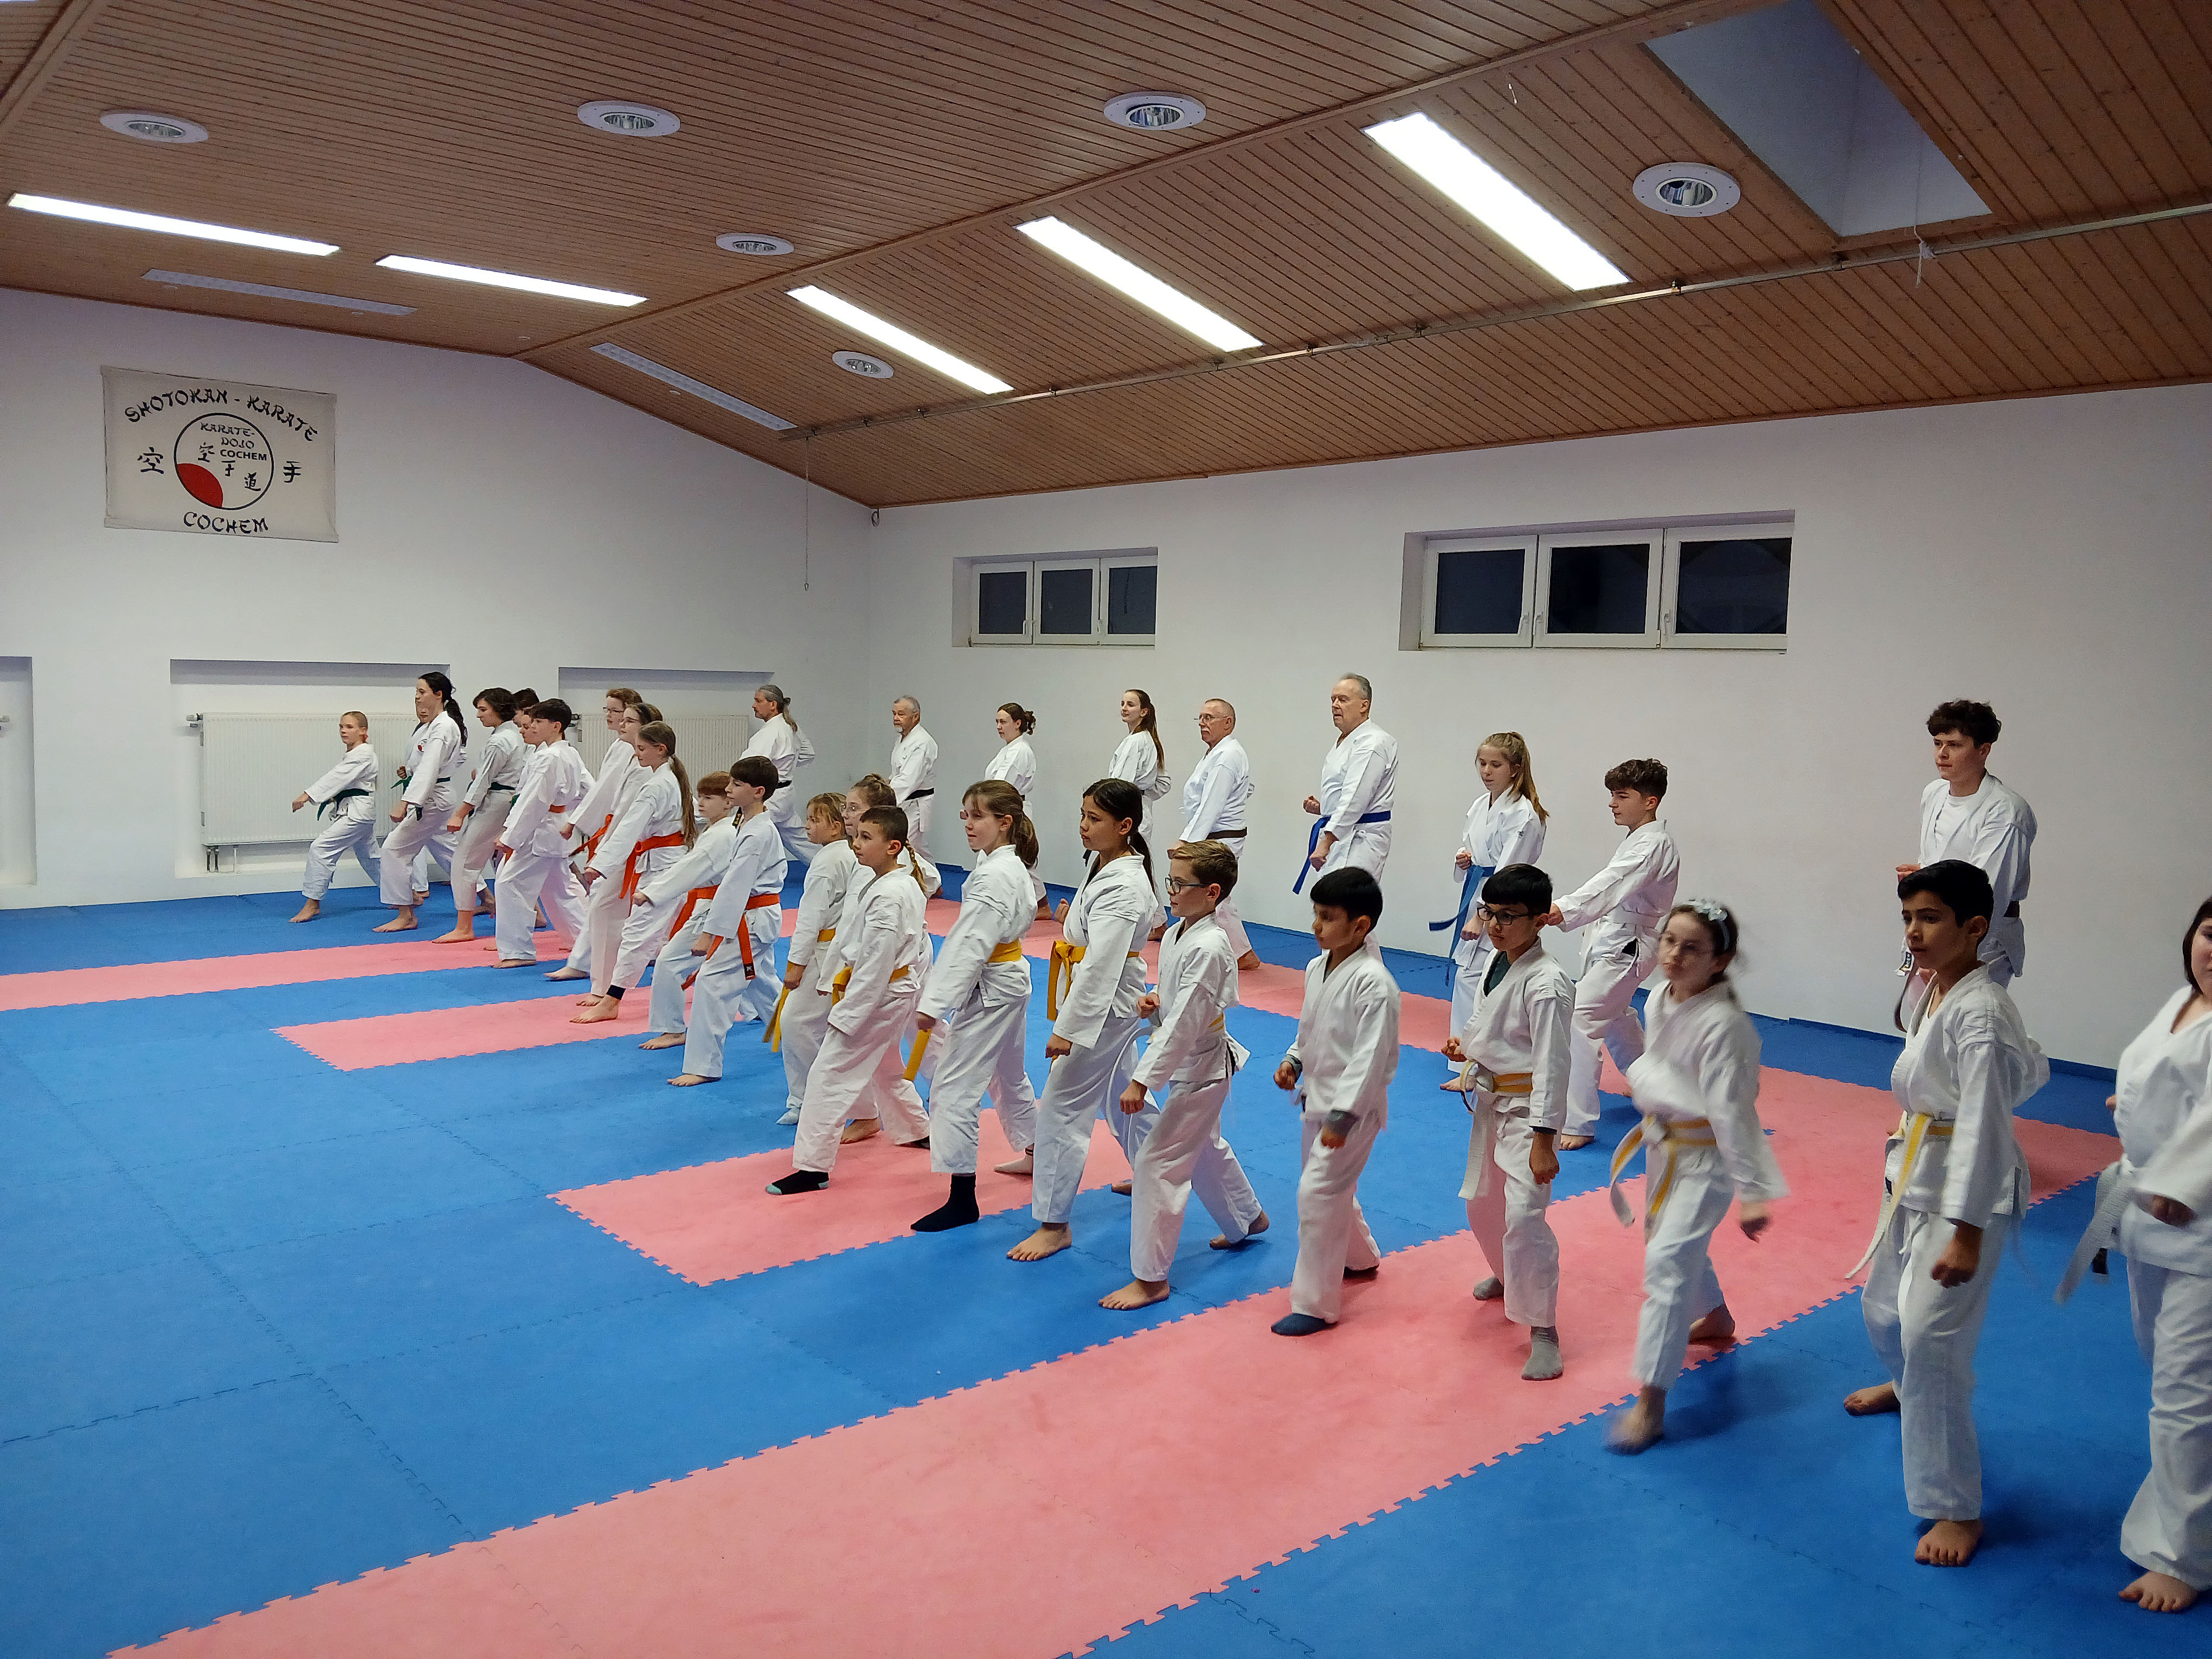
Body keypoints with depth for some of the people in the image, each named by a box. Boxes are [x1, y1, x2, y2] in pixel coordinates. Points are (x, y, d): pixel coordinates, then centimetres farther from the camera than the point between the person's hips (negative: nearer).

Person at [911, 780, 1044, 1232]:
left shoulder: (993, 876, -24)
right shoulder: (1013, 866, 7)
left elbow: (968, 945, -28)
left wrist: (934, 1004, -29)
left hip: (990, 989, -11)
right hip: (1010, 979, 11)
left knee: (954, 1088, -8)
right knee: (1008, 1075, 27)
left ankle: (962, 1198, -5)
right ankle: (1035, 1152, 45)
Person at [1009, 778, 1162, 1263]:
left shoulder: (1121, 888, -26)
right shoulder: (1109, 866, 4)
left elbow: (1101, 967, -29)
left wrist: (1067, 1029, -29)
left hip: (1104, 1008, -10)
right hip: (1114, 1006, 10)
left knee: (1062, 1107, -5)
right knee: (1124, 1095, 25)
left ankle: (1054, 1224, 4)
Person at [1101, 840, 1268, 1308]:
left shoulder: (1209, 948, -27)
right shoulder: (1177, 933, 2)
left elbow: (1184, 1023, -29)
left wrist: (1143, 1080, -28)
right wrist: (1155, 1002, -6)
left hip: (1199, 1070, -10)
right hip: (1189, 1067, 10)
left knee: (1158, 1162, -8)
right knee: (1204, 1149, 27)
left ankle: (1151, 1278, 1)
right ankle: (1248, 1218, 52)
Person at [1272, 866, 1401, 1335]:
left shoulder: (1373, 984, -24)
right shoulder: (1317, 968, 3)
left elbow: (1371, 1057, -25)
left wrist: (1341, 1116, -26)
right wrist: (1293, 1061, 2)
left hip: (1353, 1105, -9)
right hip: (1317, 1096, 9)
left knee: (1318, 1193, -9)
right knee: (1332, 1188, 22)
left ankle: (1316, 1305, 2)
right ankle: (1361, 1257, 49)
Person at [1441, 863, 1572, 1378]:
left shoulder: (1547, 983, -24)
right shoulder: (1496, 959, 3)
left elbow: (1552, 1064, -24)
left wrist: (1543, 1140, -23)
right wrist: (1465, 1043, -1)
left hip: (1528, 1109, -9)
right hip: (1490, 1099, 9)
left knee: (1523, 1213, -17)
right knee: (1482, 1203, 22)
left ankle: (1543, 1331, -5)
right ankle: (1508, 1277, 50)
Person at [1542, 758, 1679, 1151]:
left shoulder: (1654, 845, -21)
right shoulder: (1637, 839, 11)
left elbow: (1611, 884, -37)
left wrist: (1564, 911, -50)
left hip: (1626, 948, -11)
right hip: (1613, 940, 11)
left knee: (1581, 1019, -17)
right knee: (1616, 1018, 28)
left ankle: (1576, 1122, -14)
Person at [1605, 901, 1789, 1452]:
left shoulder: (1722, 1024, -27)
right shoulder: (1657, 1002, -4)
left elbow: (1731, 1111, -26)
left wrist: (1751, 1192, -24)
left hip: (1706, 1157, -8)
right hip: (1664, 1143, 9)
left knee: (1668, 1261, -13)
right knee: (1673, 1244, 26)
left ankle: (1651, 1402, -7)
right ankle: (1717, 1319, 56)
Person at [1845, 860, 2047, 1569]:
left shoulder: (1979, 1013, -25)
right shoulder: (1929, 989, 3)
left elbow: (1983, 1127, -25)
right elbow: (2031, 1069, 18)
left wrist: (1967, 1236, -25)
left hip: (1969, 1189, -10)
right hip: (1916, 1171, 10)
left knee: (1932, 1339, -12)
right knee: (1884, 1305, 26)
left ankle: (1957, 1510, 1)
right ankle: (1906, 1386, 60)